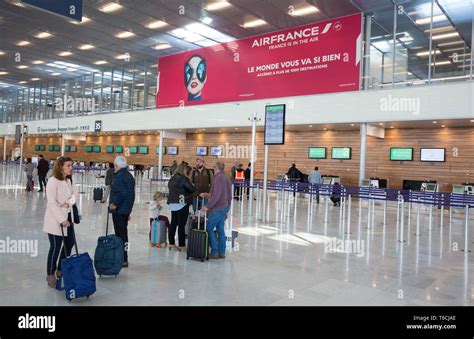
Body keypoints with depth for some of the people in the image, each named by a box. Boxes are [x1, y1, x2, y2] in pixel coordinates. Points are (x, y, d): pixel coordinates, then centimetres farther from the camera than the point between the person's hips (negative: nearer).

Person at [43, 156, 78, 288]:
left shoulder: (69, 180, 6)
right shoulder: (53, 181, -17)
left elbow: (75, 194, 5)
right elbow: (52, 203, -20)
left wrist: (68, 203, -17)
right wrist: (61, 219, -22)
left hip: (67, 216, 7)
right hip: (55, 219, -7)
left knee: (69, 243, 12)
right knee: (56, 247, 0)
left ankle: (60, 270, 31)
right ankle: (50, 275, 17)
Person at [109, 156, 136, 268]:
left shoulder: (119, 177, -17)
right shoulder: (129, 175, 13)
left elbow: (122, 193, -29)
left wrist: (114, 204, -16)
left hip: (119, 210, -10)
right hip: (126, 209, 10)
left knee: (120, 234, -4)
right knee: (124, 233, 17)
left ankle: (123, 260, 1)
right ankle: (124, 258, 27)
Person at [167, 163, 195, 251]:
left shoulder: (172, 179, 12)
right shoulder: (183, 178, -13)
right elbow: (192, 189, -9)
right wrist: (191, 184, 12)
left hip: (172, 203, 8)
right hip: (182, 203, -8)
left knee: (173, 223, 12)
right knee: (181, 224, -4)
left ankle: (171, 243, 16)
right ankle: (181, 245, 0)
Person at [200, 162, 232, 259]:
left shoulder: (219, 178, -13)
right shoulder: (226, 178, 15)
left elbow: (216, 195, -22)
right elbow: (229, 196, 18)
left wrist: (208, 206, -18)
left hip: (218, 208, -9)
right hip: (224, 207, 9)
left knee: (209, 229, -3)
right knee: (220, 229, 11)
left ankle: (214, 252, -2)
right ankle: (221, 252, 13)